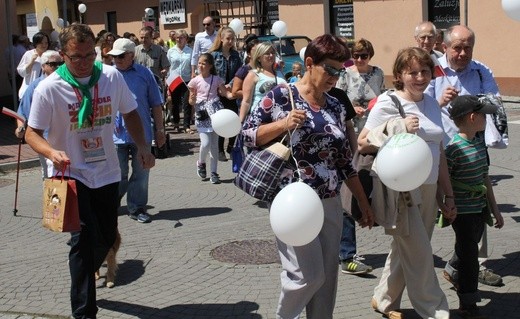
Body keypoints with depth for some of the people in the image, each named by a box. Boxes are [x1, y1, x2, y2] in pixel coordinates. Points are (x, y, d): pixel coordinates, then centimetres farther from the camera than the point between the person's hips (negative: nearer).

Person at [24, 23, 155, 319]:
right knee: (85, 237, -15)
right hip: (70, 175, -4)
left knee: (107, 238, 14)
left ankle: (84, 279, 46)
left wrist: (143, 147, -3)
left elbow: (130, 113, 9)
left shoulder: (112, 77, -6)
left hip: (106, 173, 4)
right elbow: (32, 133, -9)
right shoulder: (48, 89, -16)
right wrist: (52, 152, -29)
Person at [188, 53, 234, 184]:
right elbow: (191, 102, 4)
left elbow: (225, 93, 4)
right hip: (202, 114, -1)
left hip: (214, 112, 1)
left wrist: (232, 95, -17)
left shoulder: (216, 79, 2)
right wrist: (193, 99, -18)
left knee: (214, 144, 5)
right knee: (205, 143, -12)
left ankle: (213, 172, 12)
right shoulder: (195, 81, 0)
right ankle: (201, 163, 19)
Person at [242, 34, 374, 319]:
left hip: (330, 203, 6)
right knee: (308, 275, -7)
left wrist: (363, 201, 15)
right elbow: (247, 135, -6)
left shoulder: (336, 107, 11)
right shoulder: (281, 96, -5)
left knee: (328, 276, 9)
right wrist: (283, 124, -21)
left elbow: (343, 159, 15)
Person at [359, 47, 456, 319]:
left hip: (428, 189, 6)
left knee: (405, 250, 15)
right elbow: (362, 144, -10)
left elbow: (439, 152, 15)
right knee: (420, 255, -4)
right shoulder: (388, 103, -9)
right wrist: (398, 128, -20)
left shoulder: (432, 105, 10)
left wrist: (448, 195, 14)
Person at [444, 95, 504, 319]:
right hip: (463, 211, -8)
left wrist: (495, 209, 17)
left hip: (480, 208, 8)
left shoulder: (479, 142, 6)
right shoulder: (453, 148, -21)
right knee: (469, 255, 0)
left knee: (468, 249, 21)